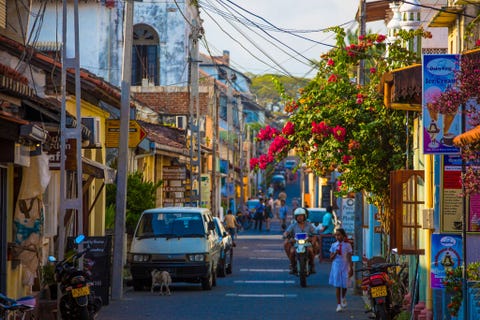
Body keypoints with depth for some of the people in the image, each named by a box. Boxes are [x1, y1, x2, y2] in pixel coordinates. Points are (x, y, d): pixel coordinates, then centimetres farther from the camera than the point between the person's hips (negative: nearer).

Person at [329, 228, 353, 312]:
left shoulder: (347, 245, 1)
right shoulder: (334, 245, 4)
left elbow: (349, 258, 2)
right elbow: (331, 258, 5)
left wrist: (351, 268, -2)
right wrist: (335, 253, -14)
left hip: (345, 267, -1)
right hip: (336, 267, 1)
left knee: (344, 285, 1)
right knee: (337, 286, -3)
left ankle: (343, 297, 34)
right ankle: (339, 304, -2)